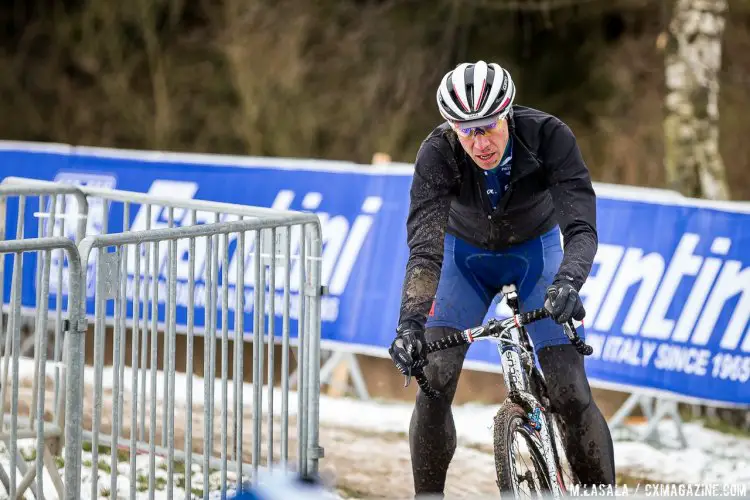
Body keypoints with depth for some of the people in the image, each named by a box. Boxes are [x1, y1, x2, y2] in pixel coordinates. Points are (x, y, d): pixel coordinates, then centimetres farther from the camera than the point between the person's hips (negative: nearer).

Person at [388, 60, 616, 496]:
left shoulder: (548, 135, -31)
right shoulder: (438, 154, -30)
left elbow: (582, 226, -37)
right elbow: (424, 248, -35)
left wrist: (568, 282, -57)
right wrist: (410, 322, -51)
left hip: (535, 251, 0)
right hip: (468, 254, 1)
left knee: (571, 394, -13)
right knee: (433, 383, -16)